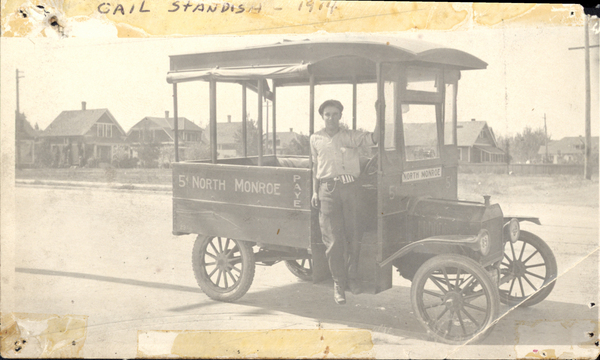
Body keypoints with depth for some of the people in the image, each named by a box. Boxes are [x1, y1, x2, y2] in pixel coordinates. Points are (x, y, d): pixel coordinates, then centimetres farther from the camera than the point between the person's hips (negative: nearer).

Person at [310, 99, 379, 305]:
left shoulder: (350, 136, 8)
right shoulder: (316, 139, 12)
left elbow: (373, 139, -6)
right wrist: (315, 192, 11)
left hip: (350, 188, 0)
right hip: (328, 191, 0)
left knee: (354, 237, 2)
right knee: (334, 241, -1)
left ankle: (351, 278, 22)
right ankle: (338, 285, 8)